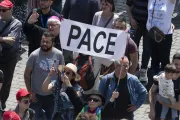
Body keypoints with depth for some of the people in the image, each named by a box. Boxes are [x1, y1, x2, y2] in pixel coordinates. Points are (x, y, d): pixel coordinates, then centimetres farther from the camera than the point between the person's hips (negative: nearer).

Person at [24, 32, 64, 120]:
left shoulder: (59, 55, -11)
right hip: (36, 94, -2)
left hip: (52, 94, 2)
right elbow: (27, 75, -8)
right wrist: (30, 92, -8)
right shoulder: (34, 55, -17)